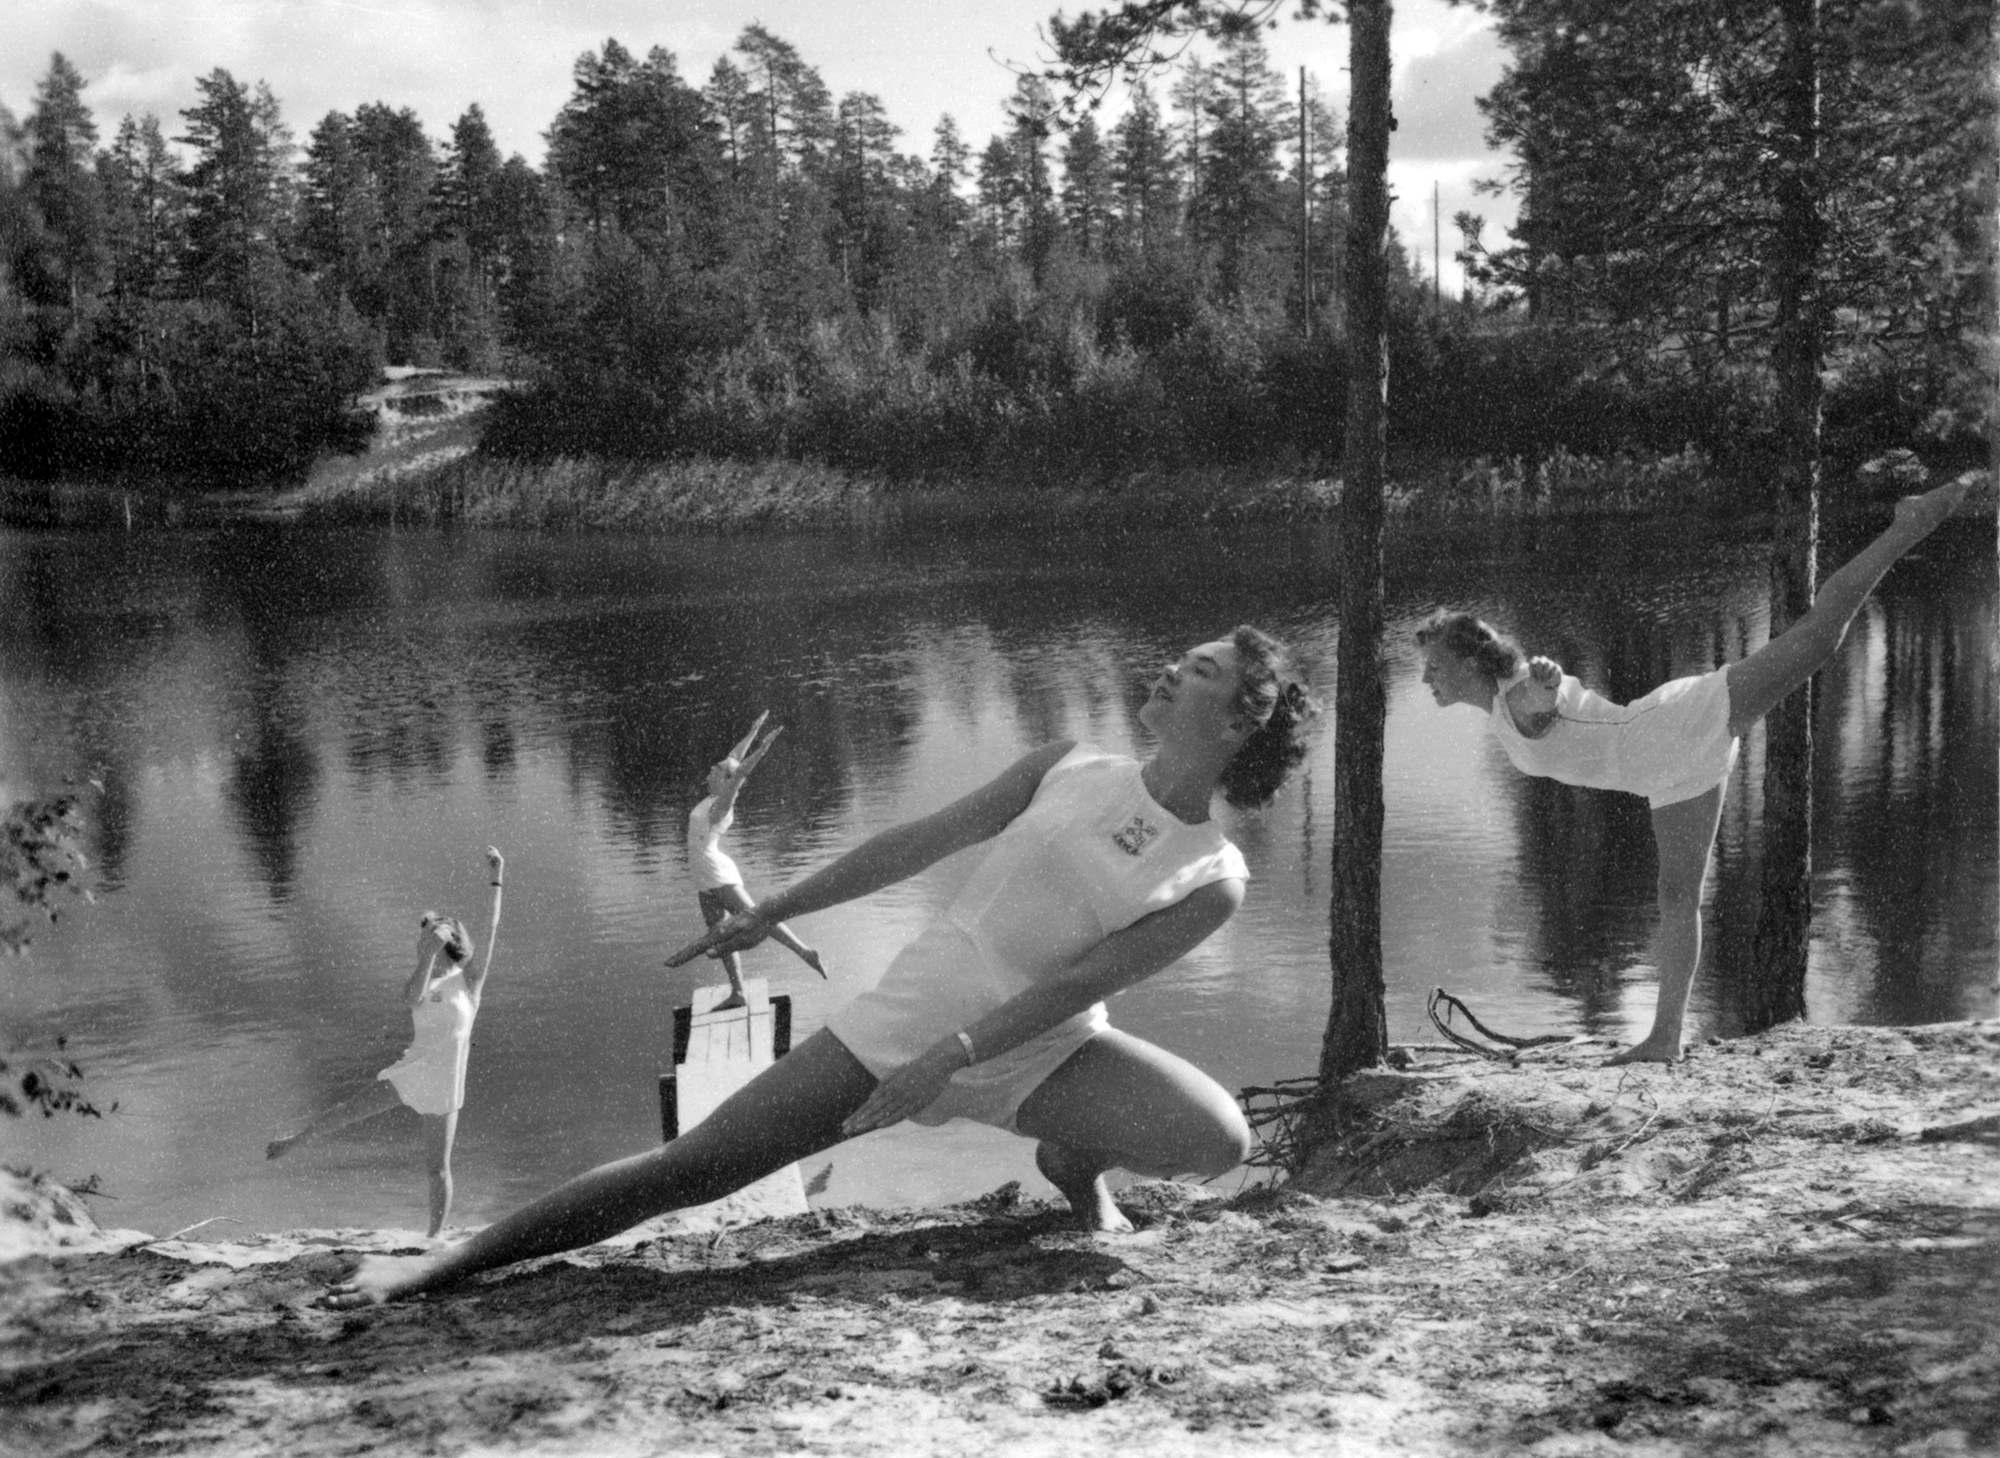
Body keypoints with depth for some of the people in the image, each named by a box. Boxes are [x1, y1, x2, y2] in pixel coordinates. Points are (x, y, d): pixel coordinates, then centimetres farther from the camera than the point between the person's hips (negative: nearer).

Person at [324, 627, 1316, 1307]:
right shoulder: (1067, 772, 2)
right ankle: (443, 1264, 1)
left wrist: (950, 1059, -21)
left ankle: (1074, 1160, 9)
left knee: (1220, 1141, -24)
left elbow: (1075, 985, -12)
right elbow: (916, 844, 7)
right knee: (687, 1172, -8)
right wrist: (768, 915, 10)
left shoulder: (1214, 884, -5)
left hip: (1032, 1056, 0)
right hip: (904, 1017, 1)